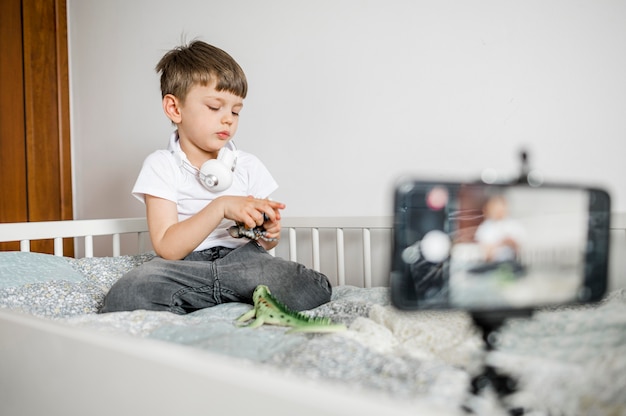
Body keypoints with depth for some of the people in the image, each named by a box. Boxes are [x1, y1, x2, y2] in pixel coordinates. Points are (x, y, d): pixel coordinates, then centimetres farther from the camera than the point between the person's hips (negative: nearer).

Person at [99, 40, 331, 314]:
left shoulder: (248, 166, 10)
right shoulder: (161, 166, 0)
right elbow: (167, 249, -12)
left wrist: (269, 234, -9)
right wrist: (221, 207, -22)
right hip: (183, 266, -3)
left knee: (316, 290, -26)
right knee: (127, 295, -35)